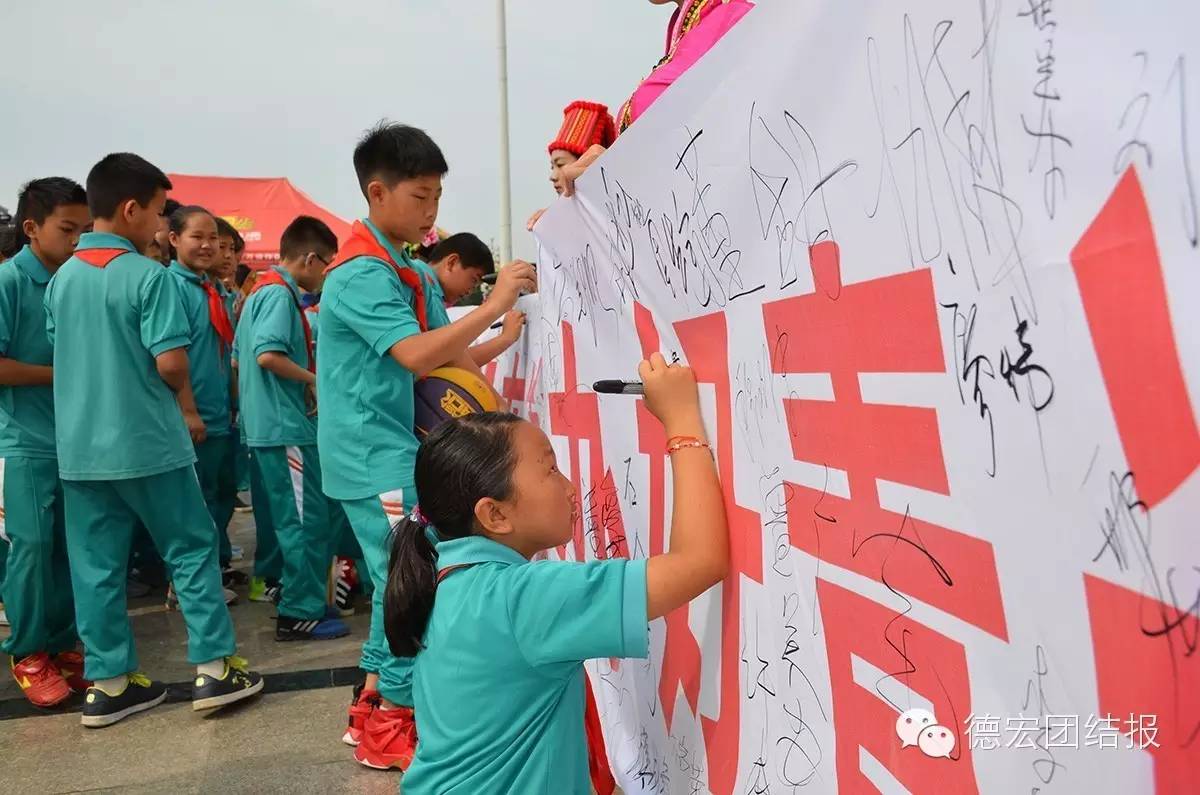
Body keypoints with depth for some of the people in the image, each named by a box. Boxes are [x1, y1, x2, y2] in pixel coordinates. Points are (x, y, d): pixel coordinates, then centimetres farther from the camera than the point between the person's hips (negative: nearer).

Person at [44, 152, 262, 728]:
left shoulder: (61, 279, 8)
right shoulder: (147, 275, -13)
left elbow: (61, 354, 15)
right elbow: (170, 362, -18)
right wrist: (188, 407, 2)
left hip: (79, 446, 6)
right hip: (147, 442, -6)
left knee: (96, 566, 10)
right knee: (192, 549, 6)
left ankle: (108, 684, 19)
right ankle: (214, 668, 11)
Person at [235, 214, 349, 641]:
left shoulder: (261, 291, 16)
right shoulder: (280, 293, -14)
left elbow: (243, 357, 21)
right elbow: (269, 355, -26)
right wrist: (313, 380, -14)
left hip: (263, 425, 10)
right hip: (287, 427, -10)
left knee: (282, 518, 18)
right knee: (307, 520, -3)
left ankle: (283, 590, 30)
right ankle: (301, 613, 3)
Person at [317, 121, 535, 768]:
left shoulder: (409, 271, 14)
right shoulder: (362, 273, -16)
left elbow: (450, 354, 15)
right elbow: (416, 355, -28)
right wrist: (493, 305, -28)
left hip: (395, 451, 10)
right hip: (375, 457, -10)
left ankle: (372, 707, 28)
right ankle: (390, 728, 10)